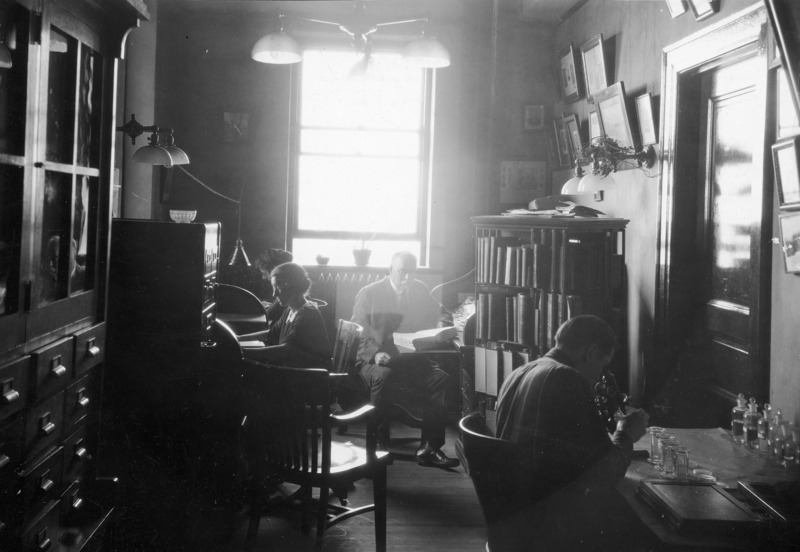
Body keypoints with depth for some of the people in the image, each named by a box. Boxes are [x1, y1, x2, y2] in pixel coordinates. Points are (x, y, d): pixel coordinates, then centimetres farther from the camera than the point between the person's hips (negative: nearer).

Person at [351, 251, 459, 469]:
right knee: (382, 377, -37)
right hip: (377, 359, -3)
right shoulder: (368, 293, 4)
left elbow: (439, 314, 25)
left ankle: (429, 448, -22)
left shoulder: (420, 290, 16)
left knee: (440, 378, -25)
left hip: (412, 358, 4)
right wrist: (375, 353, -22)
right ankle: (379, 446, -26)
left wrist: (440, 325, -1)